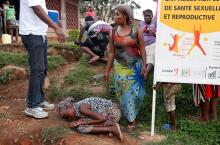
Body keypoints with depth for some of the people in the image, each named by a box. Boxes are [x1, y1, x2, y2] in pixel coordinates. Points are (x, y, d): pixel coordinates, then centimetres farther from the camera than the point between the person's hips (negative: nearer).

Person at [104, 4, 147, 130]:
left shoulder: (137, 30, -5)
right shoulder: (113, 32, 0)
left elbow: (142, 50, -1)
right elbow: (111, 52, 4)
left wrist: (144, 65, -8)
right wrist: (107, 70, 3)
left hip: (135, 67, -1)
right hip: (120, 68, 2)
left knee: (134, 91, 3)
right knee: (123, 92, 7)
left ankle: (132, 116, 23)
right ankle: (131, 118, 24)